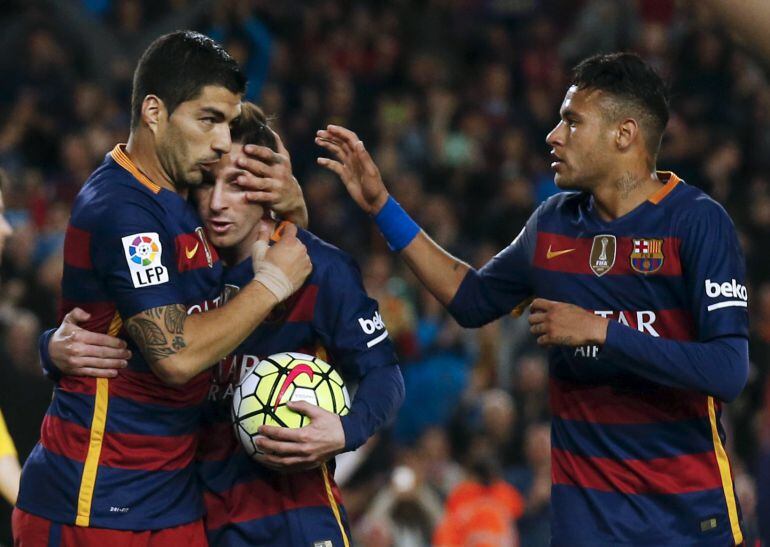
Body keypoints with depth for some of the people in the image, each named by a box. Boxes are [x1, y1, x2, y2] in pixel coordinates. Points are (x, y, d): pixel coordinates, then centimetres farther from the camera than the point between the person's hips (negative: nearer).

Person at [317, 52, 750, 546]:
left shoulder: (697, 221, -12)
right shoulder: (554, 223, 7)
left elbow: (728, 371, -21)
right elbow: (473, 300, 22)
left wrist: (600, 331, -19)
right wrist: (381, 205, 17)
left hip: (688, 507, -5)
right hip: (585, 505, 5)